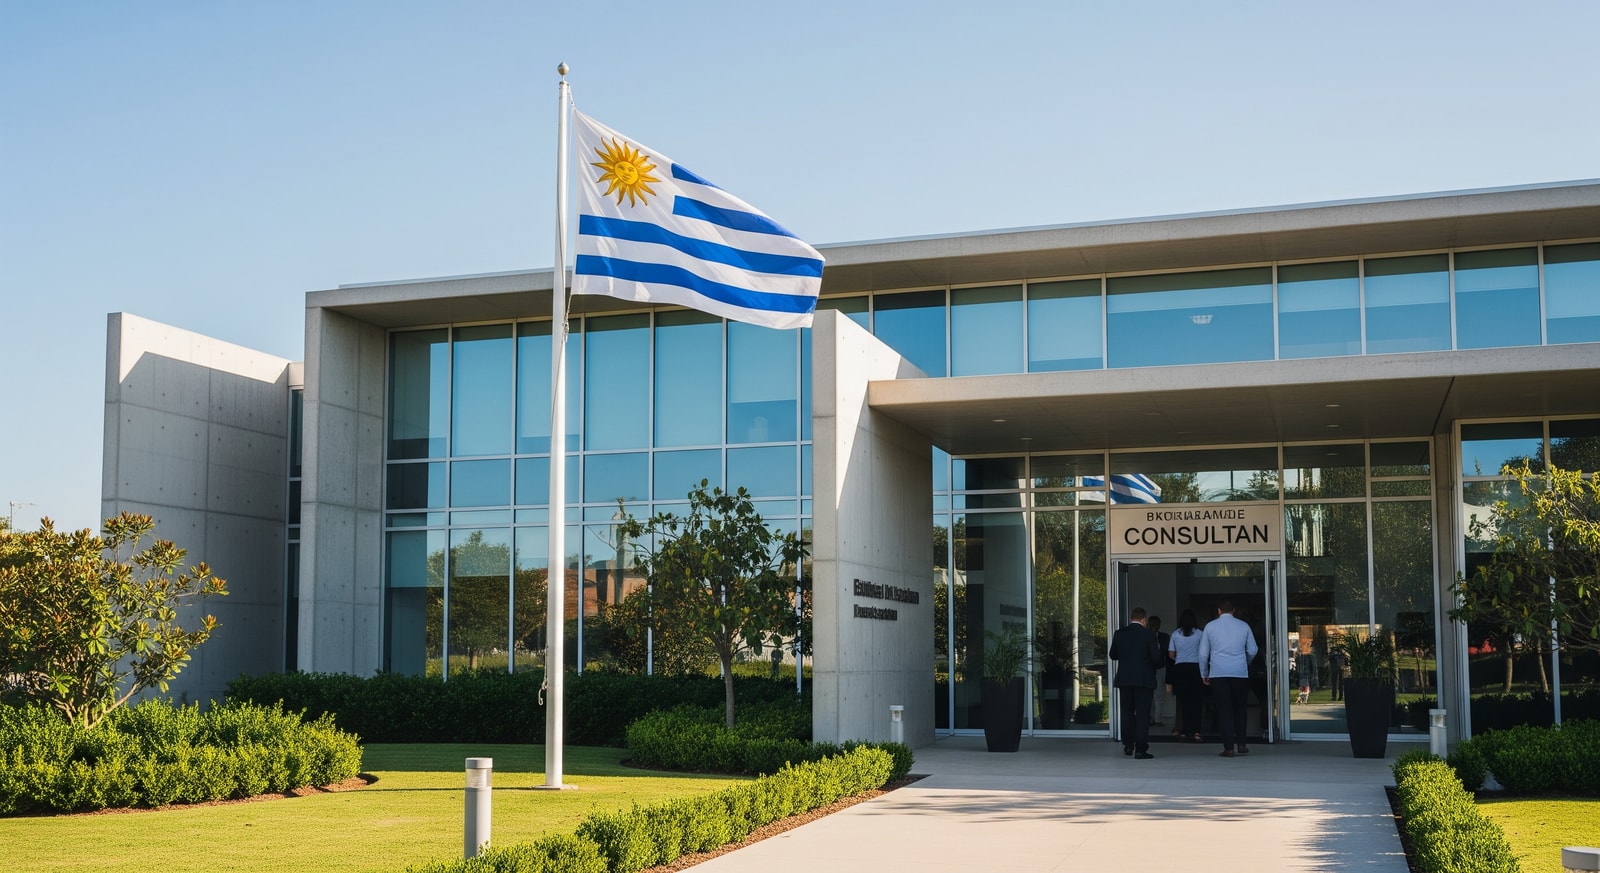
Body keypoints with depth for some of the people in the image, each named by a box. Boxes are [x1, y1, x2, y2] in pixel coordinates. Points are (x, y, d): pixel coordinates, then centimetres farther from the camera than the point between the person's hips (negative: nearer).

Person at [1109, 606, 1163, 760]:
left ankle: (1128, 745, 20)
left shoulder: (1119, 634, 0)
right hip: (1144, 680, -3)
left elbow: (1113, 655, 9)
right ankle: (1140, 749, -3)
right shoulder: (1148, 635, -9)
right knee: (1142, 714, 1)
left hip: (1124, 679, 3)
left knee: (1127, 713, 17)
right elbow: (1156, 658, -12)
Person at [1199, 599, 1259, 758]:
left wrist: (1204, 674, 17)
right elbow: (1253, 651, 12)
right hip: (1240, 673, 1)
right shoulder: (1243, 626, 5)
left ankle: (1229, 748, -3)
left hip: (1218, 673, 0)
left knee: (1224, 710, 1)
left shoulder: (1210, 627, 4)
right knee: (1240, 709, 13)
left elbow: (1203, 653, 6)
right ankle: (1241, 744, 9)